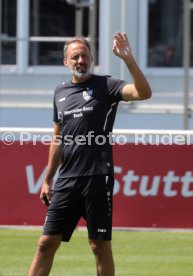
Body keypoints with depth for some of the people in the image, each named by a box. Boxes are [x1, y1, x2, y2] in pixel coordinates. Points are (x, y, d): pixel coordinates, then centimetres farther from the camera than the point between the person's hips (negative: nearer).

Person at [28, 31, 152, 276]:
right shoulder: (60, 93, 16)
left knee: (100, 245, 0)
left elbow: (144, 92, -18)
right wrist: (47, 179, 22)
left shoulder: (105, 86, -1)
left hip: (97, 178, -5)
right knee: (47, 243, 2)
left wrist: (128, 59, -29)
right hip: (66, 180, 5)